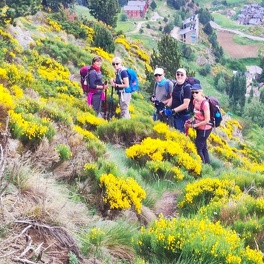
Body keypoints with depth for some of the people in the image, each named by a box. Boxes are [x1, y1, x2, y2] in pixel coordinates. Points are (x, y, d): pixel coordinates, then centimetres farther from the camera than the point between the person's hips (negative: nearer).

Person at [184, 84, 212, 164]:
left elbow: (207, 120, -24)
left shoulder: (204, 103, -25)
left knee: (198, 148, -5)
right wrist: (191, 120, -5)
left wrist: (194, 125, -18)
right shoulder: (194, 101, -2)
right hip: (199, 128, 8)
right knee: (203, 148, 17)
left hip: (205, 129, -8)